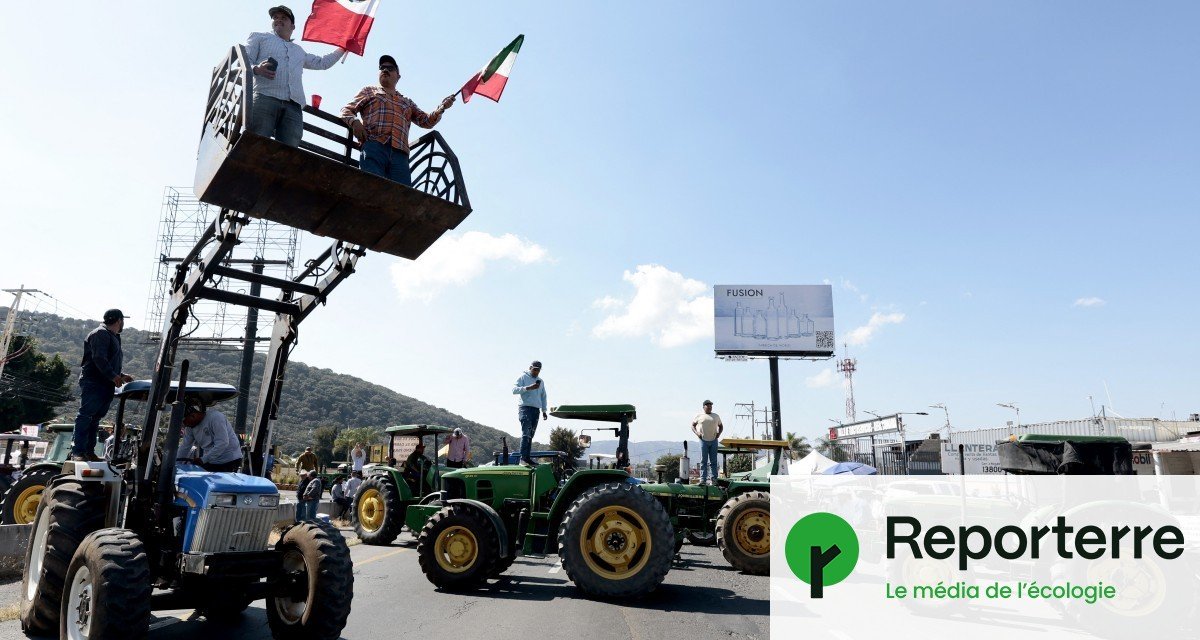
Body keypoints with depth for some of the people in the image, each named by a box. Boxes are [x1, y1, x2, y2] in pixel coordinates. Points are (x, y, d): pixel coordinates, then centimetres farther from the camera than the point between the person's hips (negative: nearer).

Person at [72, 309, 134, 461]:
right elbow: (99, 358, -19)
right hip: (92, 383, -10)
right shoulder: (101, 334, -7)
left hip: (106, 385, 10)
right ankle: (77, 452, -11)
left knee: (95, 418, 9)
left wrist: (121, 376, 17)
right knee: (85, 416, -10)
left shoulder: (113, 337, 24)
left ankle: (89, 451, 12)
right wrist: (113, 376, -23)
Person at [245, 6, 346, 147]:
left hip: (293, 107, 4)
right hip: (264, 99, -3)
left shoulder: (299, 51, 39)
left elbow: (322, 62, 49)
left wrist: (344, 48, 51)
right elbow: (243, 60, 13)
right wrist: (256, 69, -10)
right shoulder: (260, 37, 25)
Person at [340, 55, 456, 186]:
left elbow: (427, 121, 26)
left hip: (399, 154, 2)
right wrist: (354, 122, -2)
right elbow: (346, 110, 22)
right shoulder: (369, 91, 28)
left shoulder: (407, 102, 36)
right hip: (373, 147, -2)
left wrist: (441, 108, 8)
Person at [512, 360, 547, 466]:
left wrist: (544, 411, 21)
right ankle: (523, 457, -22)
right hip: (525, 407, -6)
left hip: (536, 409, 6)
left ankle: (527, 458, 5)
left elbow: (543, 397, 28)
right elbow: (514, 389, -10)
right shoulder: (523, 377, 3)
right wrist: (528, 388, -22)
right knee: (526, 433, -17)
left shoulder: (541, 381, 21)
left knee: (530, 435, 4)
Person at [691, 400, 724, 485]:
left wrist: (719, 433, 4)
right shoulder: (699, 416, 7)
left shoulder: (716, 416, 14)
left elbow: (721, 426, 23)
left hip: (713, 440, 2)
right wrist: (696, 433, -6)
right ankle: (703, 479, -2)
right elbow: (693, 425, 11)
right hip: (703, 440, -2)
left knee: (713, 461, 4)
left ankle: (714, 479, 7)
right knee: (703, 461, -2)